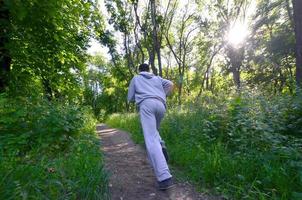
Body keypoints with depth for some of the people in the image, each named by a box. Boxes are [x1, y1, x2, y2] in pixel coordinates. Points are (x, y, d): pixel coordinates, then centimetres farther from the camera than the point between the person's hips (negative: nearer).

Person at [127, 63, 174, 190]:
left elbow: (130, 98, 24)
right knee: (153, 130, 29)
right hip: (161, 106, 4)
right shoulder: (157, 78, 33)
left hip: (147, 104, -4)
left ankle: (165, 177, -25)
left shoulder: (135, 78, 28)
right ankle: (161, 148, 0)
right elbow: (170, 84, 16)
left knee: (151, 140, -13)